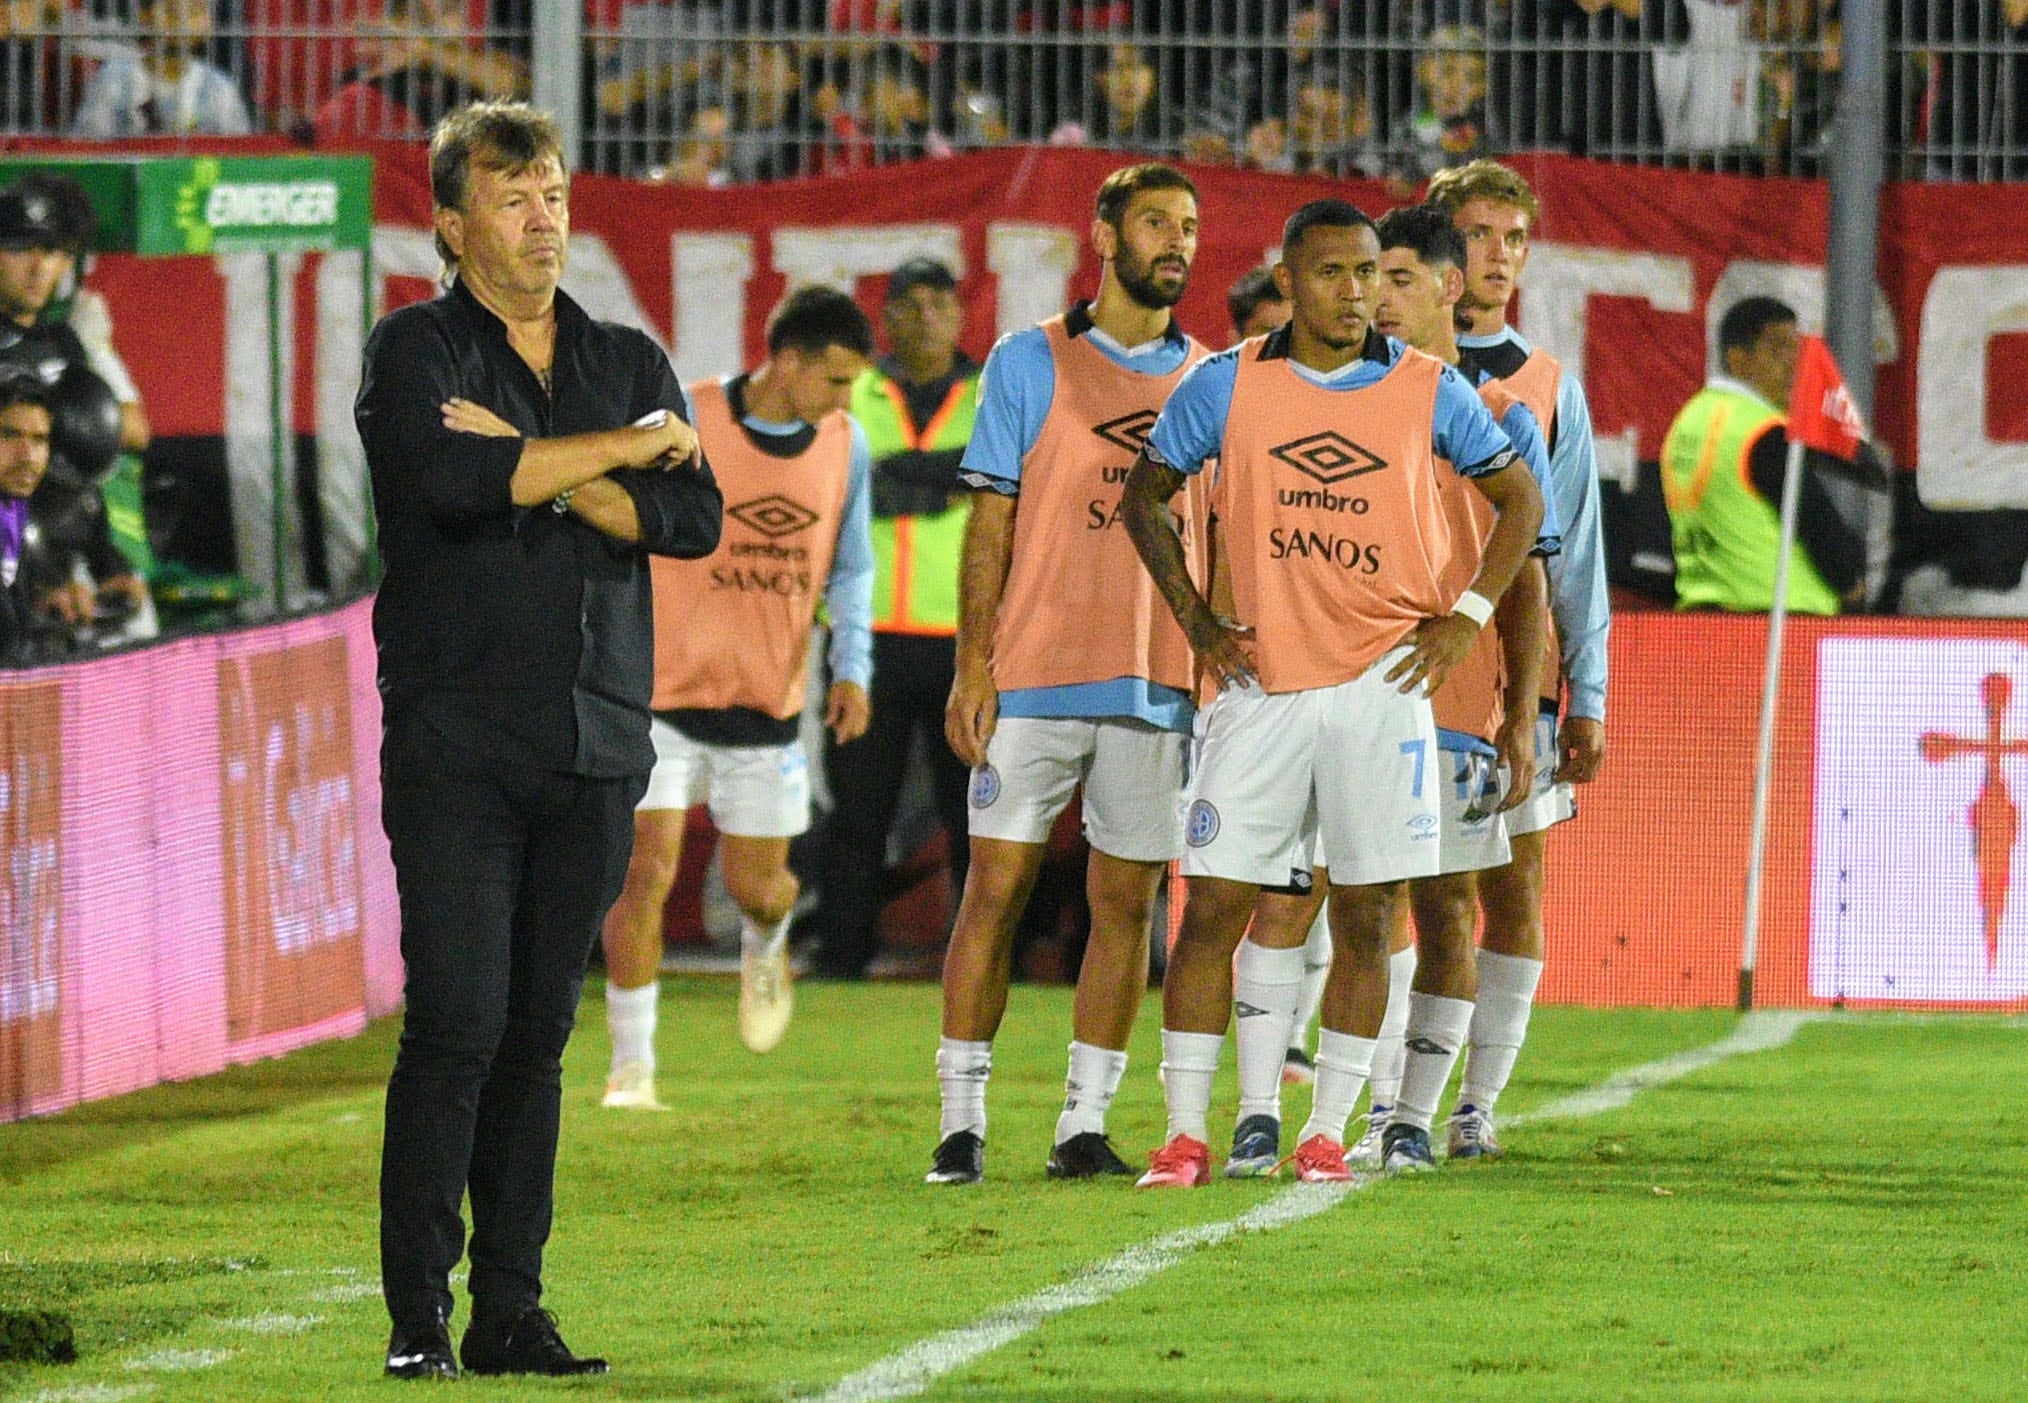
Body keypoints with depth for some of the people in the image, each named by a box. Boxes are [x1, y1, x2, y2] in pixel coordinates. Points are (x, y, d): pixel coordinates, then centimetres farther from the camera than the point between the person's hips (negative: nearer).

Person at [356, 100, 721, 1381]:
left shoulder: (630, 361, 15)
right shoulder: (414, 351, 2)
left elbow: (692, 519, 1)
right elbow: (448, 477, -18)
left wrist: (534, 465, -9)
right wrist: (625, 448, -7)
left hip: (595, 746, 4)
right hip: (457, 743, -4)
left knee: (541, 1031, 5)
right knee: (457, 1022, -10)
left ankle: (513, 1311, 8)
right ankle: (419, 1317, -7)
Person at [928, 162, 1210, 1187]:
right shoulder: (1029, 363, 3)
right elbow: (990, 523, 1)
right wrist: (972, 666, -6)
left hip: (1159, 682, 3)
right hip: (1033, 673, -3)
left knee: (1126, 902, 3)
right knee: (996, 888, -4)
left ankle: (1084, 1124, 8)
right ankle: (961, 1122, 1)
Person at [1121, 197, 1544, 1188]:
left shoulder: (1428, 392, 2)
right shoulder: (1227, 385, 3)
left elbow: (1518, 499, 14)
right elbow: (1143, 496, 15)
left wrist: (1466, 618, 4)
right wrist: (1191, 615, 7)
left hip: (1381, 683, 0)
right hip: (1261, 682, 0)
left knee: (1365, 918, 1)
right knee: (1213, 908, -3)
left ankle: (1327, 1132, 9)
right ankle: (1184, 1134, 2)